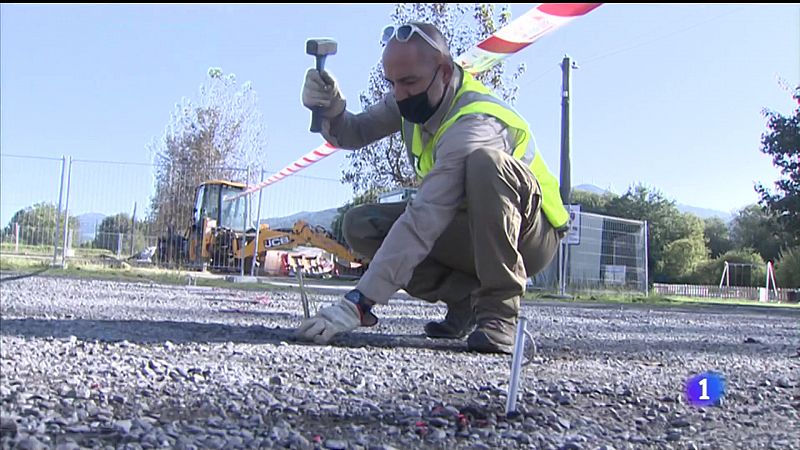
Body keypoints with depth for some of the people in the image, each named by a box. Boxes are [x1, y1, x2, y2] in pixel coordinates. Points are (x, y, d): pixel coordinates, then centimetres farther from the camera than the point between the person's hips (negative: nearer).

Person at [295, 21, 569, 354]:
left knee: (484, 161, -39)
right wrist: (330, 109, -24)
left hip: (532, 236, -7)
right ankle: (466, 299, -4)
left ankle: (499, 310, -29)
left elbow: (423, 223, -39)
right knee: (361, 225, -11)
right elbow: (355, 135, 1)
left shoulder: (474, 126, -32)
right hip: (469, 232, 8)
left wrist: (357, 304, -41)